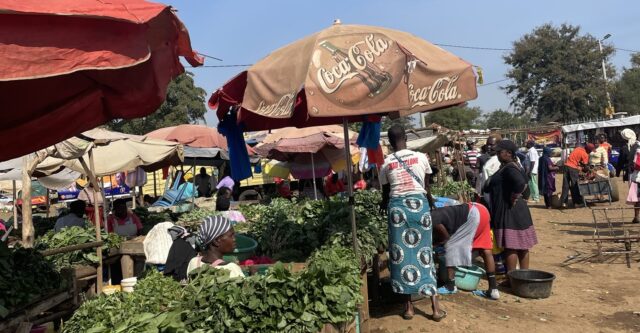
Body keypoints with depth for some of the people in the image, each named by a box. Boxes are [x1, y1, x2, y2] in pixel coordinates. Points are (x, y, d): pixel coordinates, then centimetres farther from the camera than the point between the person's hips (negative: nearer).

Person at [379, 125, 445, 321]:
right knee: (424, 252, 8)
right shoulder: (421, 157, 5)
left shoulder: (386, 163, 5)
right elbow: (426, 187, 14)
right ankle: (436, 307, 12)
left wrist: (384, 204, 36)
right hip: (419, 204, 1)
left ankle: (408, 306, 14)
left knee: (401, 253, 8)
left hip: (397, 206, 0)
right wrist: (431, 202, 35)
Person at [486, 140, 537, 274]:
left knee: (510, 245, -3)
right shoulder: (514, 165, 12)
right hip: (517, 210, 10)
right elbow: (524, 182, 24)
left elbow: (520, 183, -36)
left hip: (509, 211, -10)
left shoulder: (509, 168, -19)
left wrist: (514, 197, -22)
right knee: (521, 244, 15)